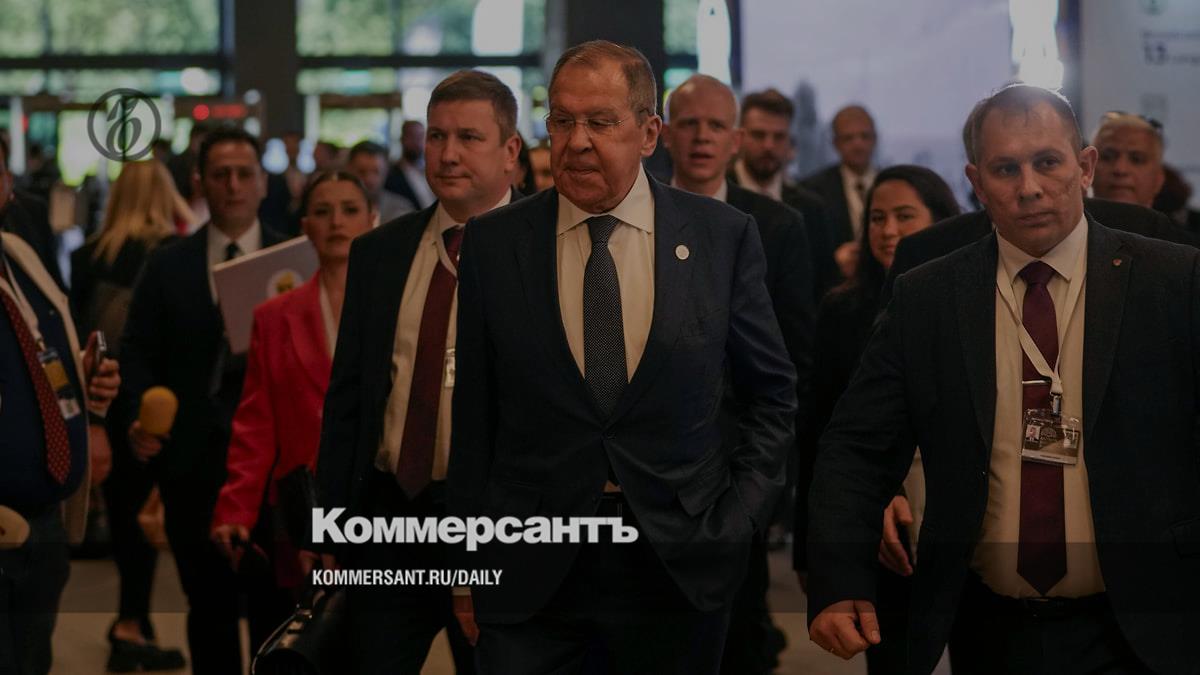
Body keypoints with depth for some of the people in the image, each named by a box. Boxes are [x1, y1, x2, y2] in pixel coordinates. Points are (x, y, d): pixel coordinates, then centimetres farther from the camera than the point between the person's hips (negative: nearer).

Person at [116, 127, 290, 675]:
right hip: (192, 459, 2)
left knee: (276, 603, 1)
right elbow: (138, 352, 5)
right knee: (209, 604, 9)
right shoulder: (167, 266, 8)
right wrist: (136, 418, -10)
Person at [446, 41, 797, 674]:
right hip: (529, 577, 0)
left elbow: (772, 392, 9)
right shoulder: (493, 243, 1)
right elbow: (474, 411, 5)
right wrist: (471, 558, 3)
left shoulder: (724, 236, 0)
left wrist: (740, 518, 0)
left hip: (683, 569, 0)